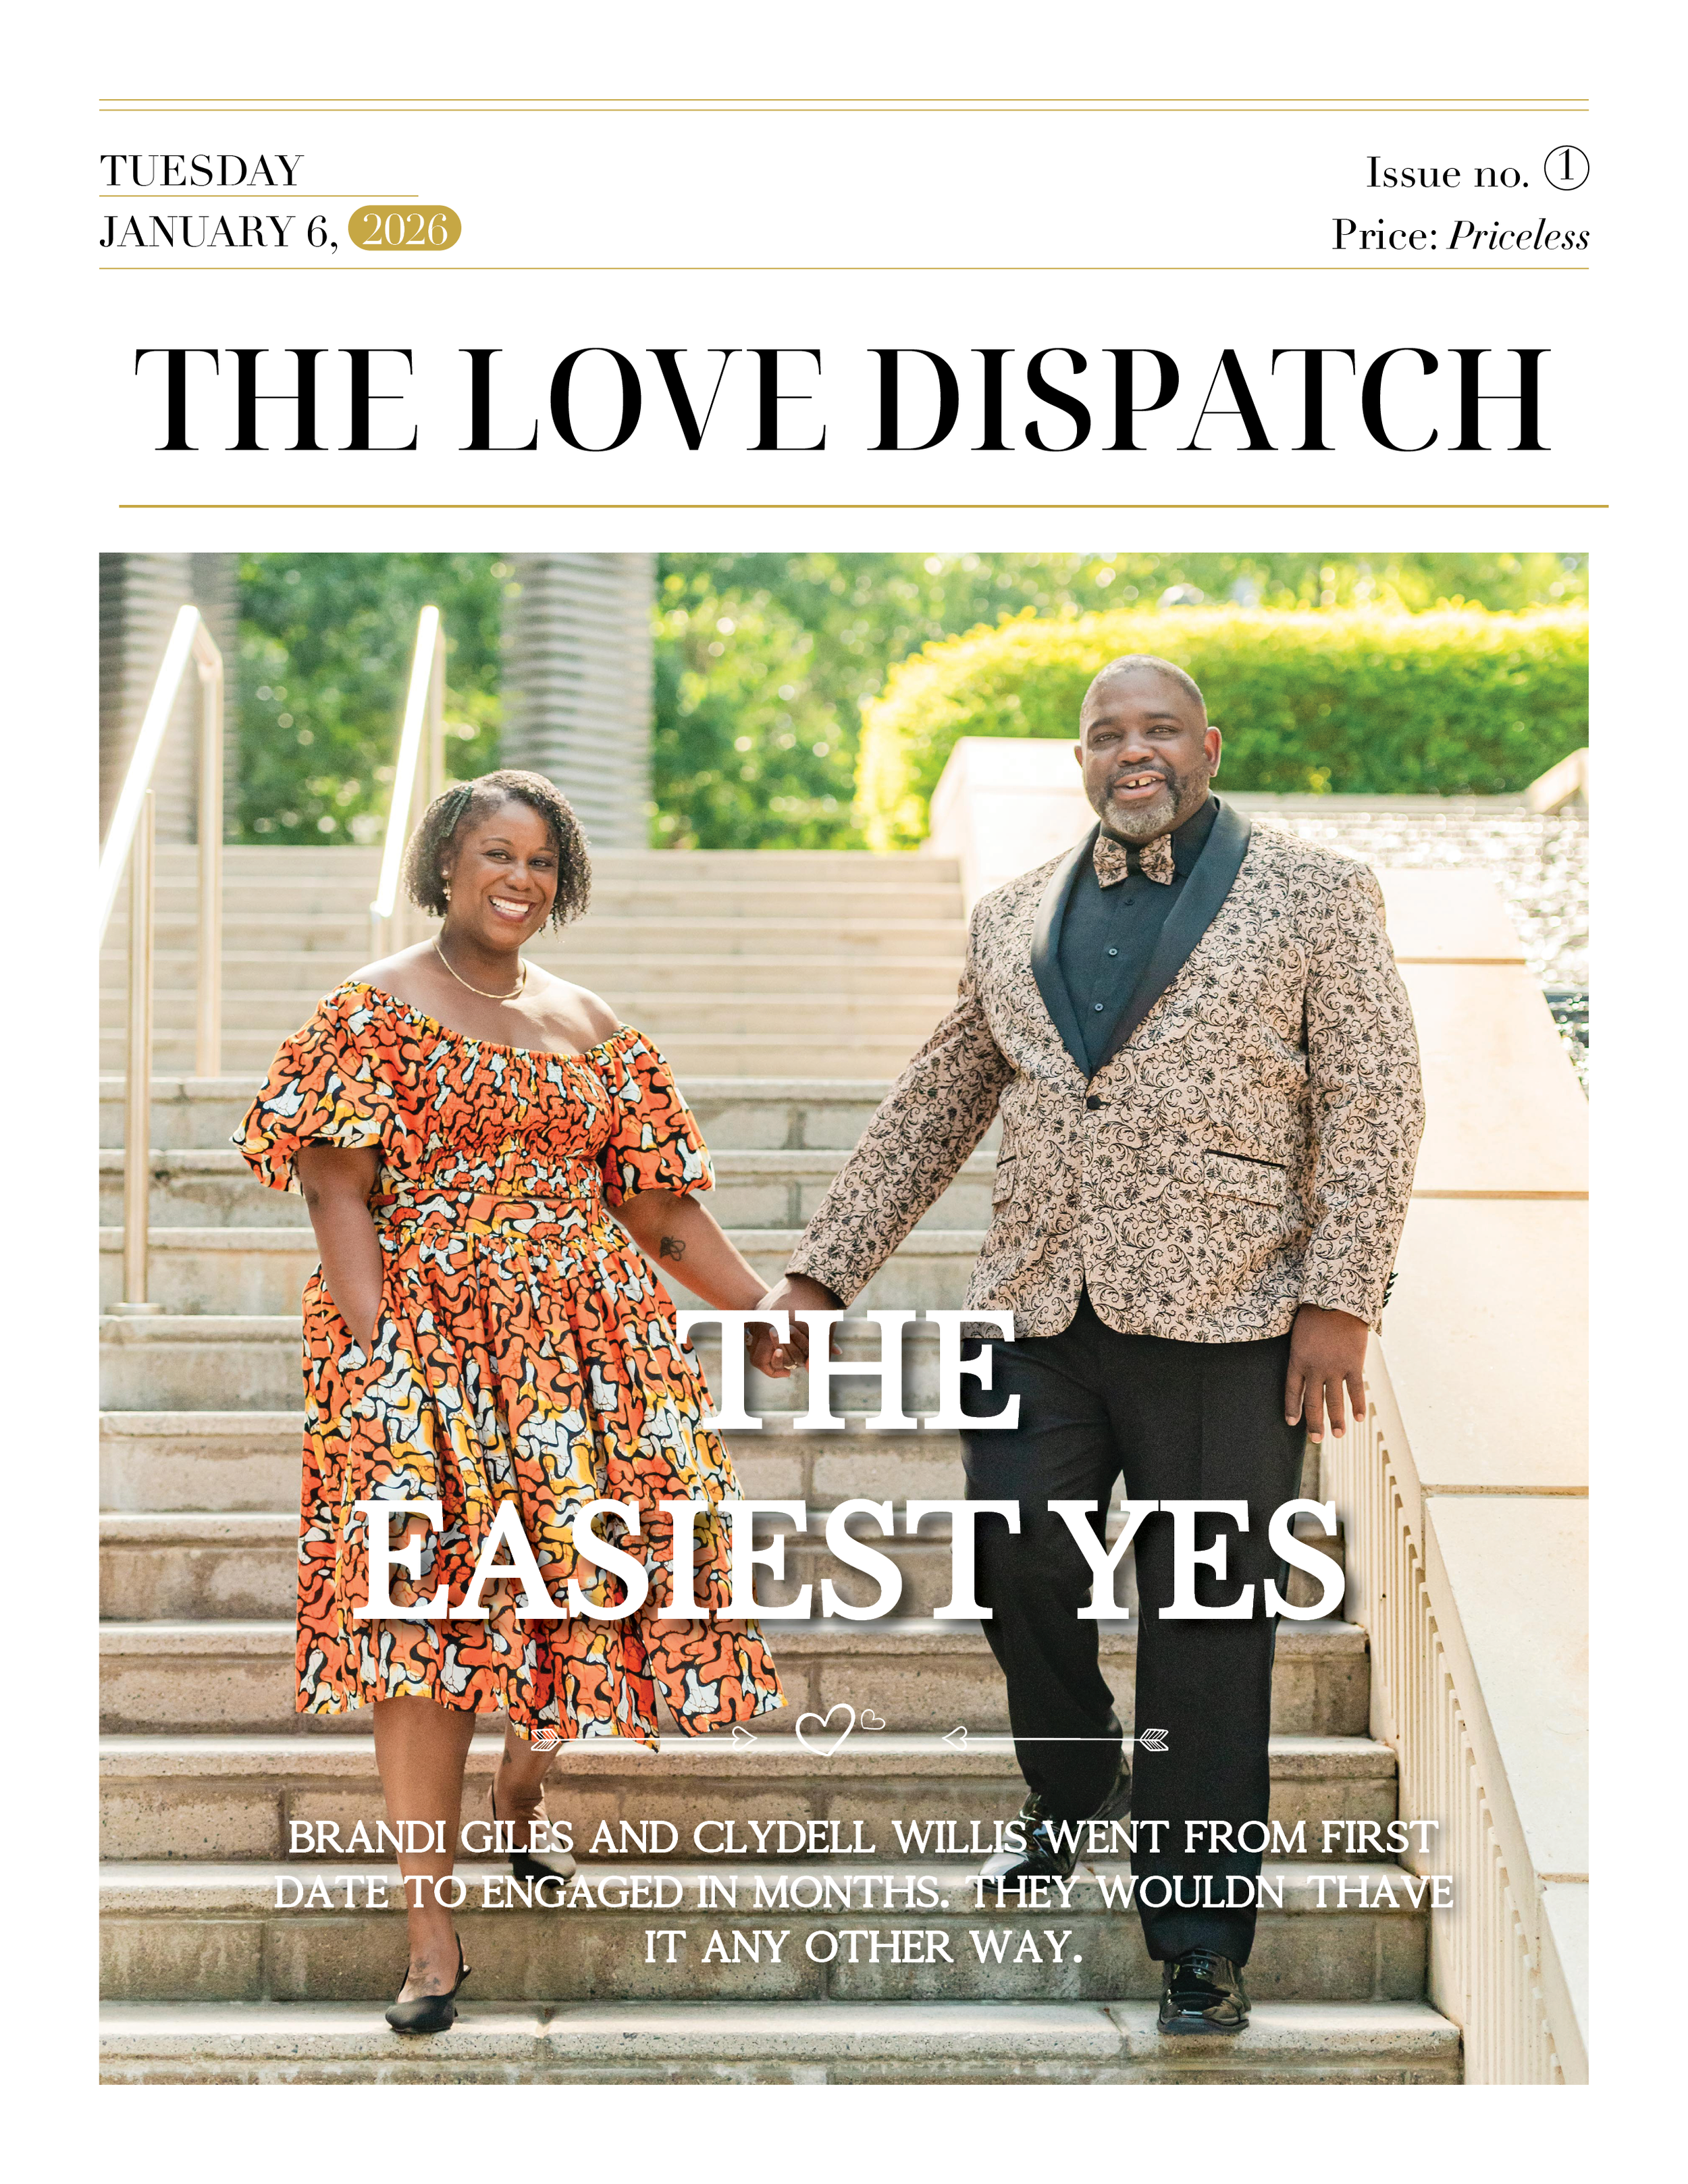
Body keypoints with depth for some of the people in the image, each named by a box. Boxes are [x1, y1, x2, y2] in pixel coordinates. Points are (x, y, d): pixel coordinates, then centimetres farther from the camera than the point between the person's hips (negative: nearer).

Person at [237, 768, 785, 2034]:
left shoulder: (589, 1027, 16)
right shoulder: (376, 1010, 2)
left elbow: (652, 1198, 17)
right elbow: (339, 1188, -6)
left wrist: (759, 1306, 13)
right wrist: (375, 1345, -17)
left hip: (589, 1335, 5)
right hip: (427, 1341, -4)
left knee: (581, 1574, -1)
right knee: (427, 1604, -10)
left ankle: (523, 1784, 31)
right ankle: (433, 1927, -9)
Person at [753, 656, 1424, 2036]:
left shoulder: (1317, 899, 3)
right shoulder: (1013, 919, 14)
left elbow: (1375, 1105, -1)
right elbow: (935, 1110, 19)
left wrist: (1339, 1302, -10)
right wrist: (824, 1274, 15)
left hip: (1223, 1318, -4)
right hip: (1039, 1312, 4)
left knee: (1206, 1634, 0)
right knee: (1020, 1574, 1)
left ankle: (1199, 1942, 13)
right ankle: (1075, 1787, 33)